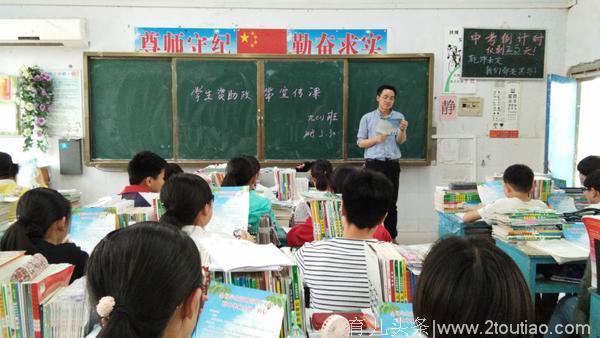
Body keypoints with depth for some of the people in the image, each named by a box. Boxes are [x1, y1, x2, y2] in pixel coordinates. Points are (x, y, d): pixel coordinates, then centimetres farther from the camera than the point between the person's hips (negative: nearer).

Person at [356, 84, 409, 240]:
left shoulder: (399, 117, 6)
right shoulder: (367, 118, 2)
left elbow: (401, 141, -1)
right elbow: (360, 142, 3)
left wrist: (402, 130, -21)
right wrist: (376, 139, -12)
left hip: (392, 164, 1)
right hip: (373, 164, -1)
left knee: (391, 203, 6)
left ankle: (391, 237, 15)